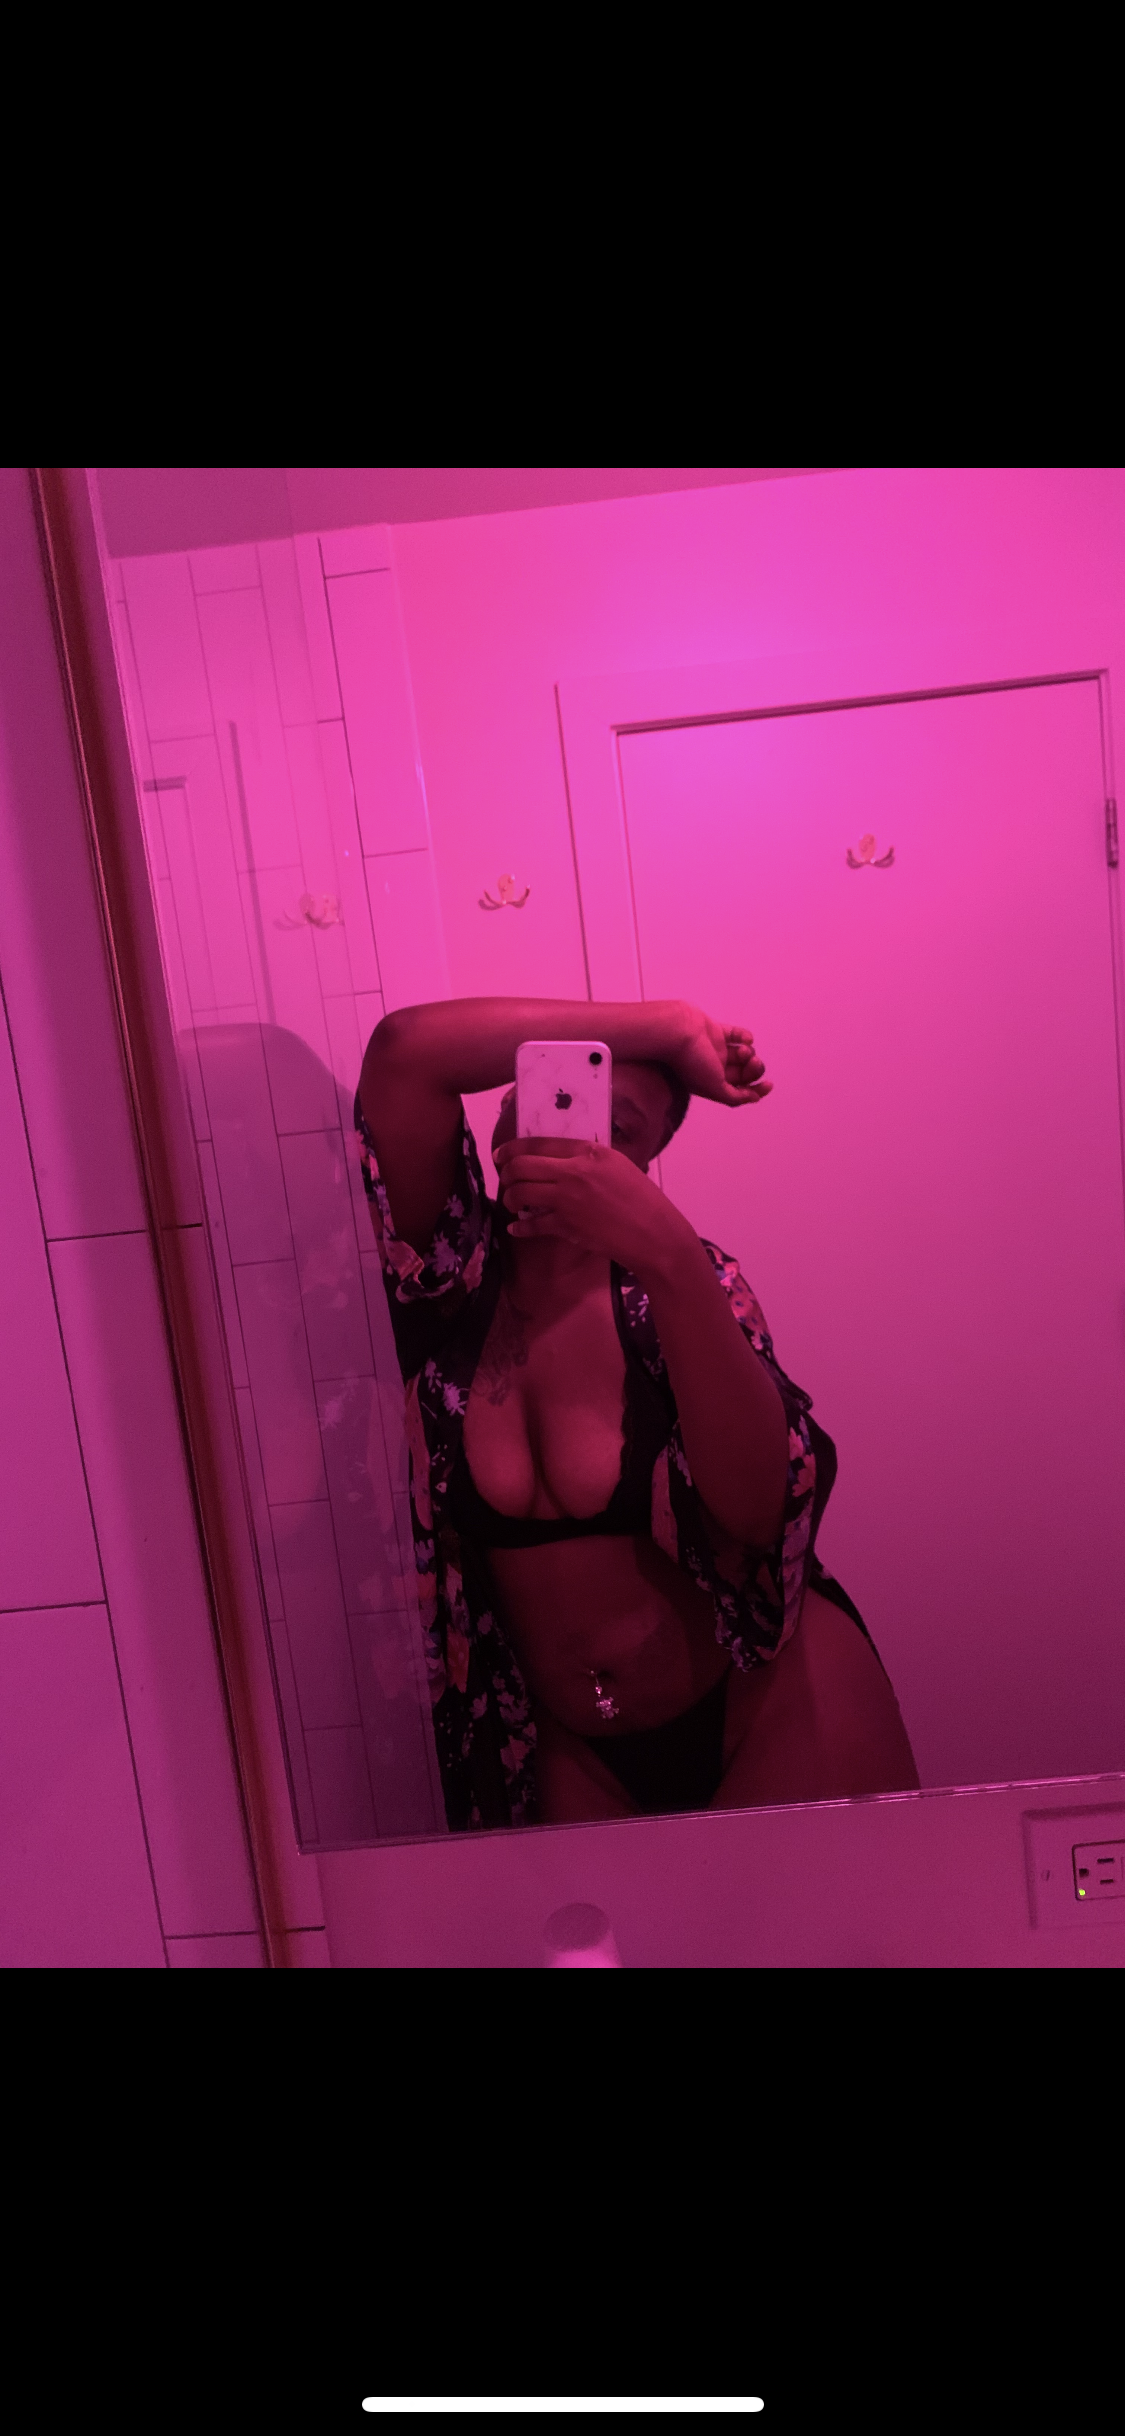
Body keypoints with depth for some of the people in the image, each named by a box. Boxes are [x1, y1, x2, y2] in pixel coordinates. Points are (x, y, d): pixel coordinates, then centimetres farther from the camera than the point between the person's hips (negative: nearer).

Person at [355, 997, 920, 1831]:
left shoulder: (674, 1279, -10)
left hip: (768, 1703, -1)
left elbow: (754, 1506, -26)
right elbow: (406, 1049, -27)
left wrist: (670, 1257, -36)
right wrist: (667, 1028, -23)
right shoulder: (458, 1270, -10)